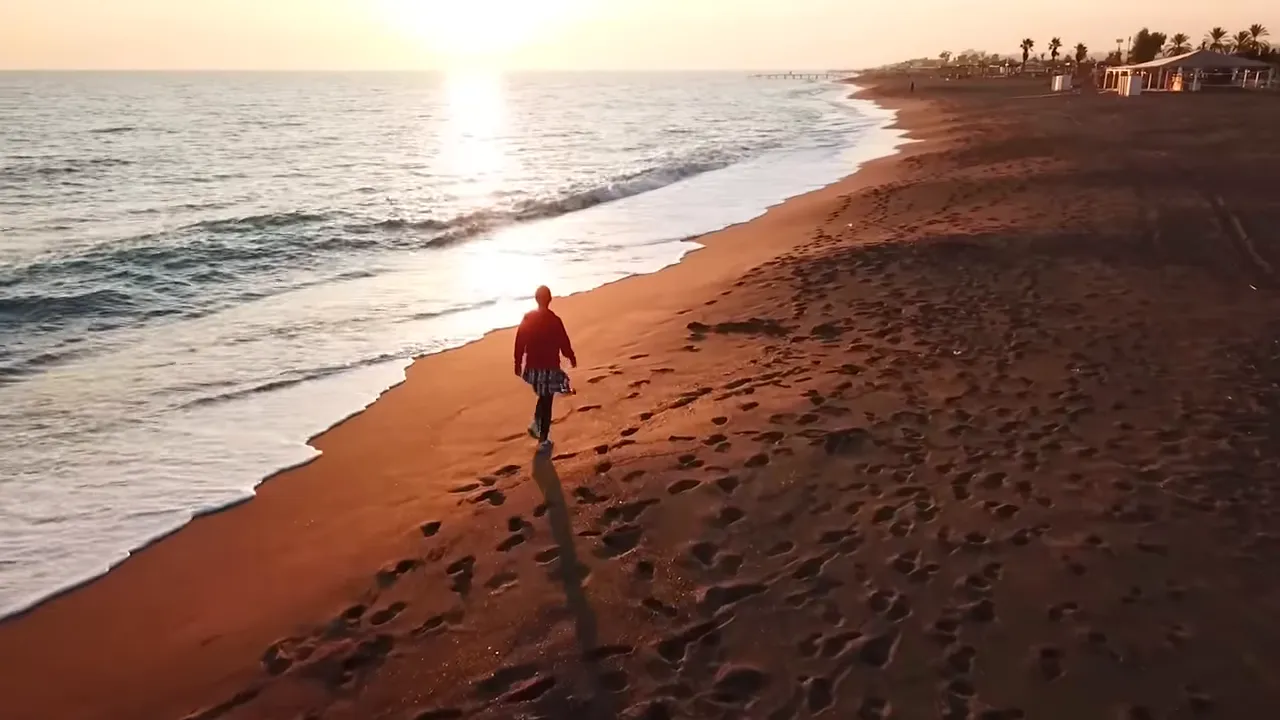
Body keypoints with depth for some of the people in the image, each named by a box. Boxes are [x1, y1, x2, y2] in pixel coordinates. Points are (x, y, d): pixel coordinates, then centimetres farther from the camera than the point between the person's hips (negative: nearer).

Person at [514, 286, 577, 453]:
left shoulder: (527, 318, -2)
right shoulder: (554, 320, -16)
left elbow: (519, 343, 3)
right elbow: (564, 342, -8)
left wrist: (518, 363, 14)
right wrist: (571, 357, 10)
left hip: (532, 367, 5)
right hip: (549, 367, -5)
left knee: (543, 397, 29)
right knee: (546, 402, 3)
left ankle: (535, 424, 17)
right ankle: (543, 441, 6)